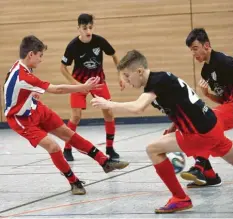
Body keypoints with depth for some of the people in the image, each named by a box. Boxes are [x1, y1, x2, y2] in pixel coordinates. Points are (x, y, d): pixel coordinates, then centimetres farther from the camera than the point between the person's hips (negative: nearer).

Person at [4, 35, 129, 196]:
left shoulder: (20, 66, -8)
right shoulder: (23, 77, -37)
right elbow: (57, 89, -33)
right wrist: (84, 87, -27)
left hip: (35, 110, 9)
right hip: (22, 119, -9)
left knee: (68, 133, 9)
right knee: (53, 147, -18)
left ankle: (105, 162, 15)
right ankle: (74, 182, 3)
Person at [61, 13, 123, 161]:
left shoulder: (100, 41, -18)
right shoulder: (73, 46, -23)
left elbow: (114, 55, 1)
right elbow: (63, 67, -10)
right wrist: (75, 83, -19)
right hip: (80, 81, -2)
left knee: (109, 113, -4)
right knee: (76, 116, -10)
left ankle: (110, 148, 11)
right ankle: (67, 149, 5)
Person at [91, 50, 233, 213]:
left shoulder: (158, 80, -17)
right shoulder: (159, 80, 11)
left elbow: (137, 108, -32)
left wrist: (109, 104, -20)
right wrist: (174, 128, 15)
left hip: (201, 132, -10)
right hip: (212, 126, 10)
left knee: (154, 150, -6)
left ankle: (181, 199, 2)